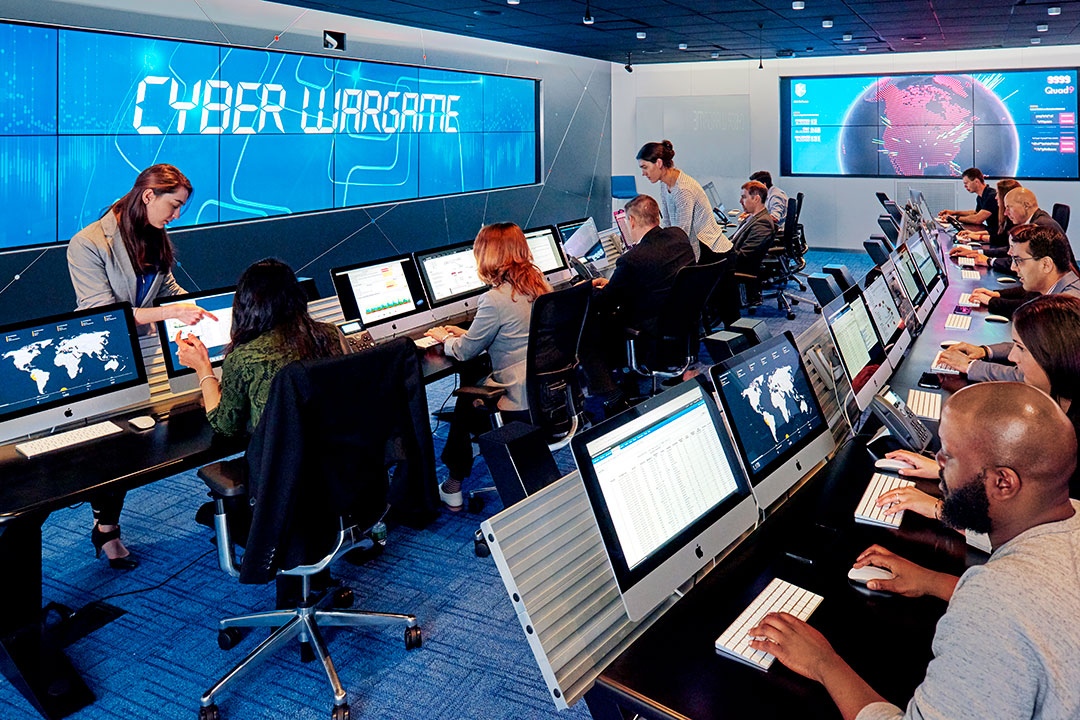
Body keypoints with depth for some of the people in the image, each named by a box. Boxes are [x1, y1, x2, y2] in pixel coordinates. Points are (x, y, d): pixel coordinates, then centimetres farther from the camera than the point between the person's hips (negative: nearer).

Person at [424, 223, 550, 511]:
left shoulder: (496, 299, -21)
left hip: (521, 403, -8)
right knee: (472, 375, 23)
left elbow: (465, 351, -8)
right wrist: (465, 333, 22)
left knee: (465, 399, 17)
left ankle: (454, 484, 26)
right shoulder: (539, 284, 6)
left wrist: (445, 338, 13)